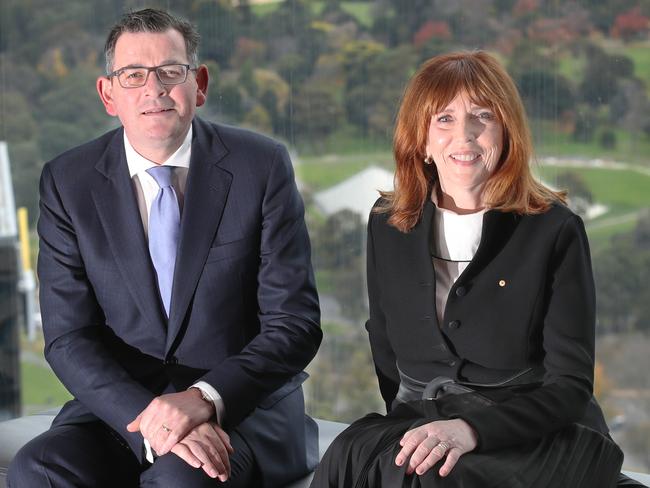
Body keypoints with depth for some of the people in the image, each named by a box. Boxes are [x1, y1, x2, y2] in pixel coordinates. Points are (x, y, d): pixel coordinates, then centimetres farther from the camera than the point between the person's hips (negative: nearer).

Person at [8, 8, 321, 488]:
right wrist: (150, 419, -22)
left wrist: (204, 398, -23)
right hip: (121, 406, 2)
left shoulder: (261, 166, -3)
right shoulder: (68, 182, 1)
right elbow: (69, 339, -5)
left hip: (243, 404, -2)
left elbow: (294, 326, -6)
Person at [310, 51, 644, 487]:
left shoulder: (554, 231, -4)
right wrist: (414, 434, 1)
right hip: (419, 428, 4)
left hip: (536, 440, -4)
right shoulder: (388, 226, 9)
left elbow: (570, 386, -8)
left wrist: (470, 430, -23)